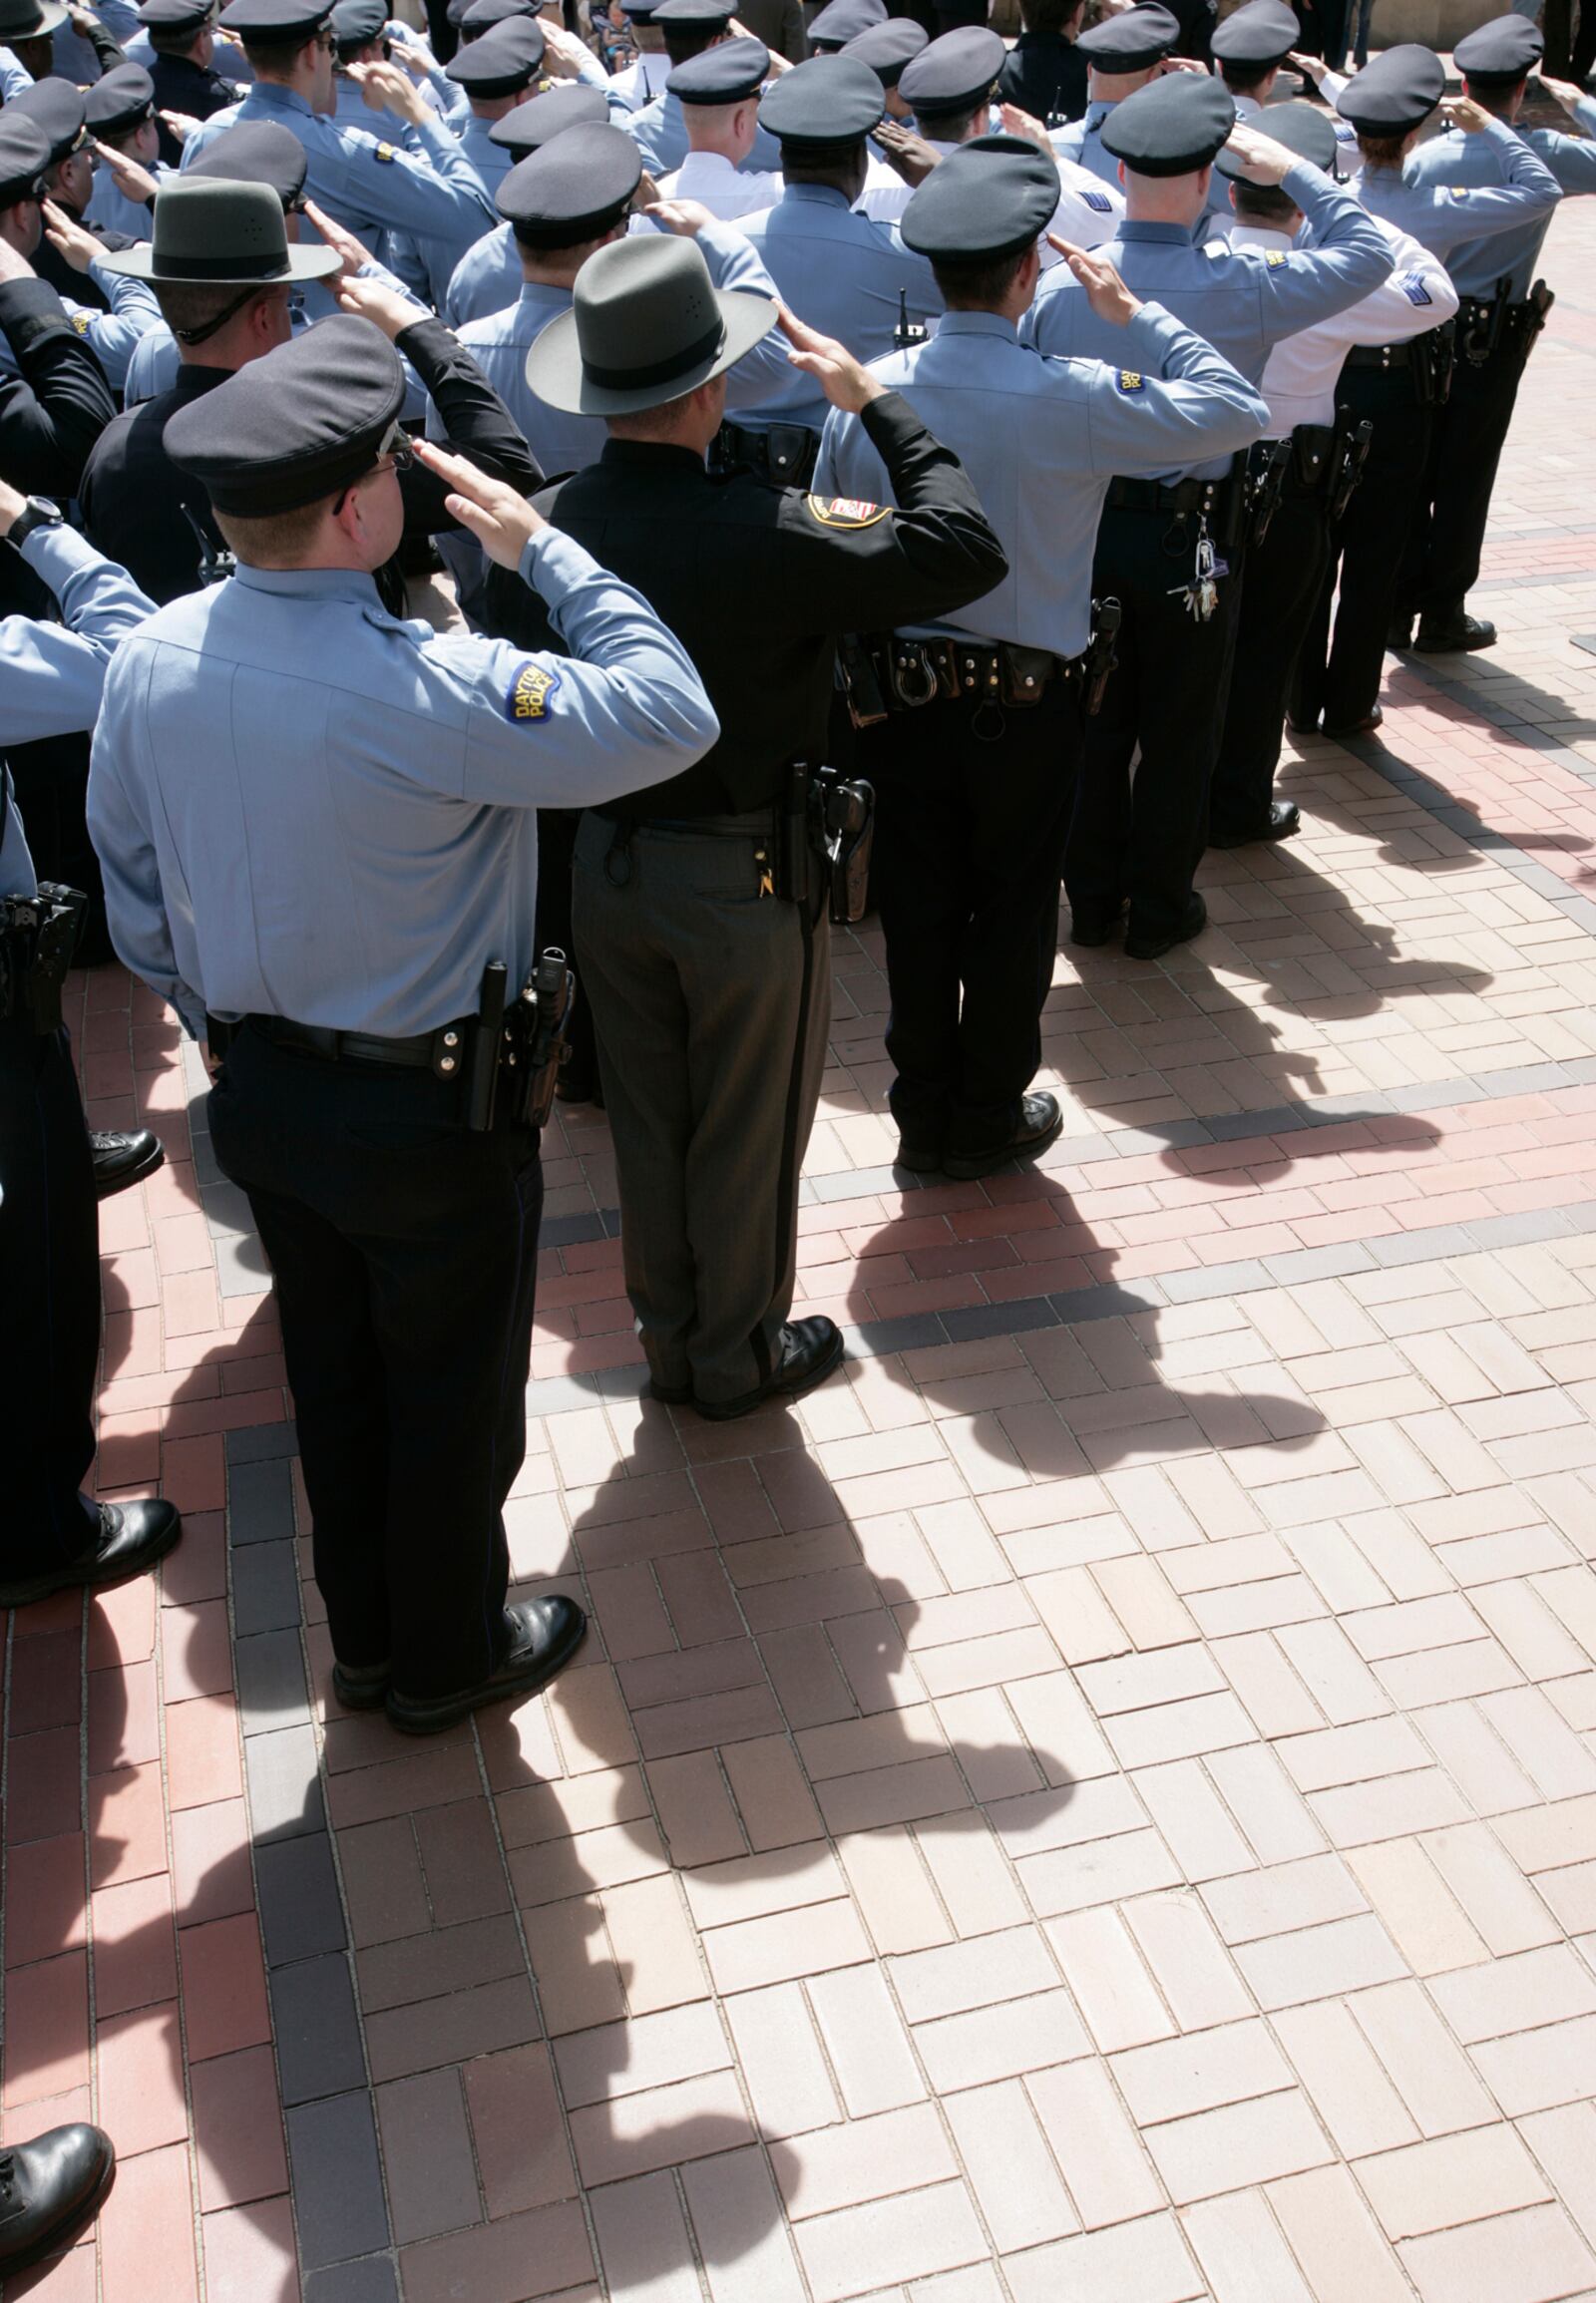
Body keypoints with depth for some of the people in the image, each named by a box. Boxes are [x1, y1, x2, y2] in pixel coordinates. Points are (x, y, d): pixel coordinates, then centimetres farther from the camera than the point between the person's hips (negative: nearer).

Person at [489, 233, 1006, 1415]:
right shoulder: (764, 534, -26)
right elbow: (966, 552, -22)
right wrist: (879, 404, -12)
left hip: (607, 864, 5)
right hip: (746, 880, -5)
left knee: (649, 1121, 20)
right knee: (748, 1134, 14)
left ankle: (670, 1340, 38)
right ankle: (738, 1357, 32)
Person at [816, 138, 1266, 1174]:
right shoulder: (1075, 399, -17)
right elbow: (1239, 409, -6)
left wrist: (861, 669, 13)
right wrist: (1132, 313, 1)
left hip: (900, 692, 3)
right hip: (1028, 701, -3)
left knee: (919, 907, 14)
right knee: (1013, 911, 13)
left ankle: (923, 1113, 28)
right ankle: (989, 1119, 26)